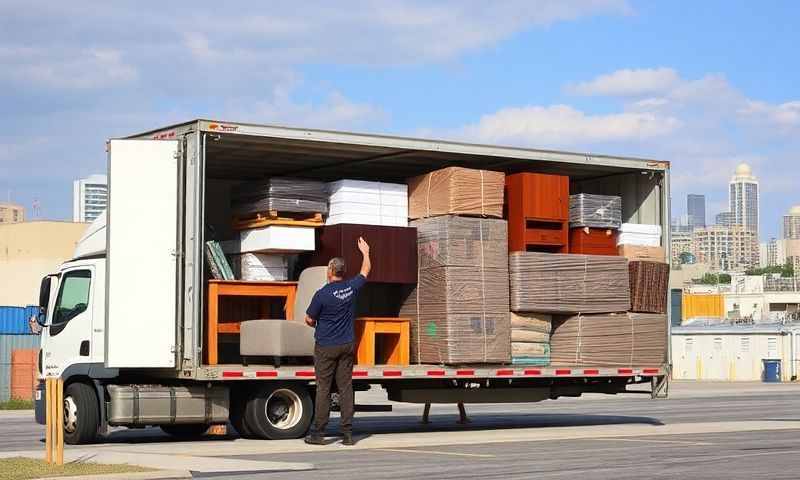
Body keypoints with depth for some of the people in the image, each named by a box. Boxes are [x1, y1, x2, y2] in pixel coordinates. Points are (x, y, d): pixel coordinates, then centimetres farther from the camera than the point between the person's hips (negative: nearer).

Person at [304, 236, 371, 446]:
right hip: (347, 345, 4)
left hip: (326, 346, -4)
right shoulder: (351, 287, -2)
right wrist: (365, 252, 34)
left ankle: (318, 433, 2)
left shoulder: (322, 294, -15)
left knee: (323, 389, 0)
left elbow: (309, 320, -5)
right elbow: (366, 270, 18)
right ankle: (347, 433, 3)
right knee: (346, 387, 5)